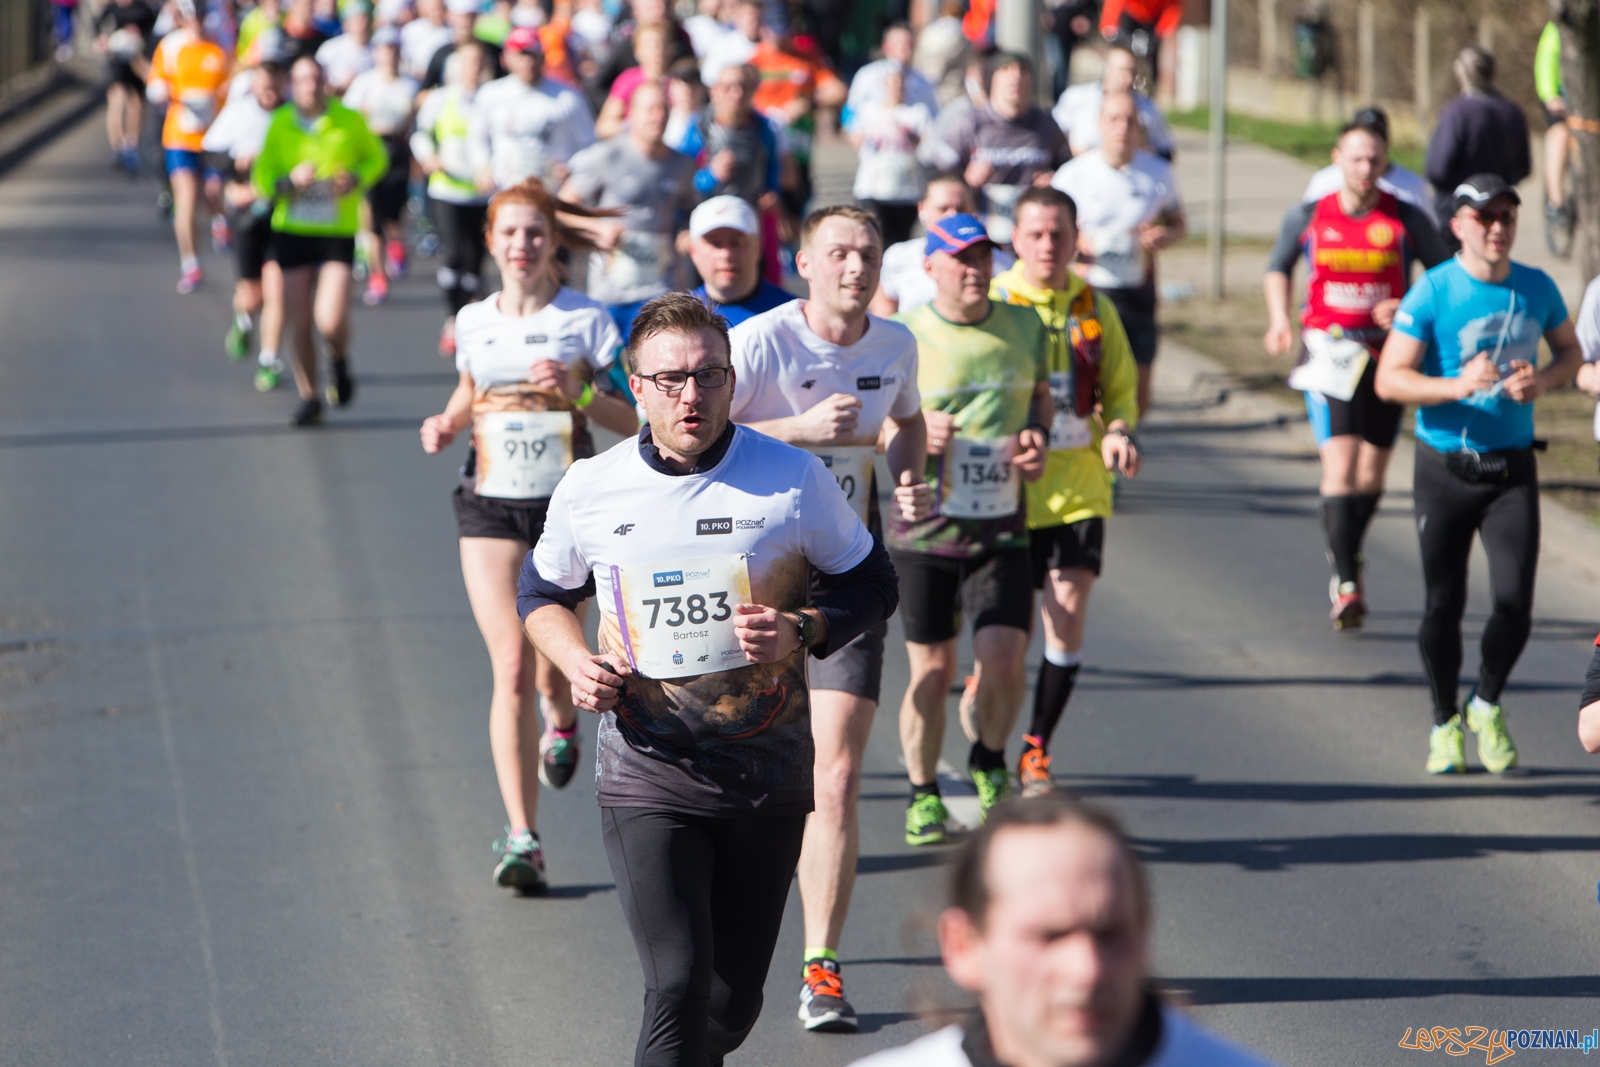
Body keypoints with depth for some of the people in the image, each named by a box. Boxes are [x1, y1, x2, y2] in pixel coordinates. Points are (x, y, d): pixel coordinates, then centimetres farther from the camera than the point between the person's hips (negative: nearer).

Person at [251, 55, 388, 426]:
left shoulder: (349, 120, -4)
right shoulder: (280, 124, -1)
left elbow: (376, 157, 13)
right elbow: (261, 180, 4)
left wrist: (357, 179, -9)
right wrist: (290, 181, -18)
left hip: (338, 232, -2)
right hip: (292, 232, 2)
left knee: (331, 322, -16)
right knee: (299, 325, 3)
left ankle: (339, 360, 20)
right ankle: (308, 399, 23)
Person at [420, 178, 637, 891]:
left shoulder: (585, 320, -3)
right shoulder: (473, 322, 6)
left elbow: (635, 419, -3)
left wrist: (579, 393, -20)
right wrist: (447, 423, 3)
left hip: (567, 506, -1)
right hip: (489, 508, 1)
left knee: (553, 671, 7)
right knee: (512, 670, -11)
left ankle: (561, 722, 48)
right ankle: (522, 838, -10)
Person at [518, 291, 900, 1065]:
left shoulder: (793, 479, -4)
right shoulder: (590, 490, -1)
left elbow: (872, 586, 7)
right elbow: (541, 591, 17)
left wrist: (801, 630, -13)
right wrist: (575, 662, -4)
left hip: (768, 777, 1)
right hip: (646, 778, -1)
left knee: (732, 1002, 10)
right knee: (677, 985, -17)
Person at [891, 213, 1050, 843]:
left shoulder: (1023, 326, 6)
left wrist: (1038, 435, 2)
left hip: (1001, 527, 2)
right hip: (924, 528, -2)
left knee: (1003, 661, -12)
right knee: (931, 672, 2)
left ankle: (988, 762, 17)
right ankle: (923, 796, 22)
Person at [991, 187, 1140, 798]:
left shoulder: (1094, 307, 7)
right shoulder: (991, 305, -3)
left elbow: (1120, 387, 17)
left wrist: (1119, 434, -4)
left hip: (1079, 488, 2)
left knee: (1068, 613, -8)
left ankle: (1036, 749, 4)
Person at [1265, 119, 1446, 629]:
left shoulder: (1407, 220, -2)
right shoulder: (1307, 218, 2)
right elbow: (1277, 269, 18)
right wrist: (1279, 319, 2)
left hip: (1387, 353, 1)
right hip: (1329, 352, -1)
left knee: (1372, 477, 11)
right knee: (1340, 467, -16)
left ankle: (1347, 553, 38)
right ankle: (1345, 583, -16)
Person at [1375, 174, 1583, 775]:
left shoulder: (1537, 288, 2)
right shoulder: (1432, 292, -10)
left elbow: (1570, 351, 18)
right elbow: (1389, 379, -13)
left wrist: (1543, 381, -4)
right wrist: (1456, 387, -28)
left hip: (1512, 471, 2)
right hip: (1445, 471, -2)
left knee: (1514, 603, -8)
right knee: (1443, 605, 2)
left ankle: (1487, 707, 18)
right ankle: (1445, 724, 23)